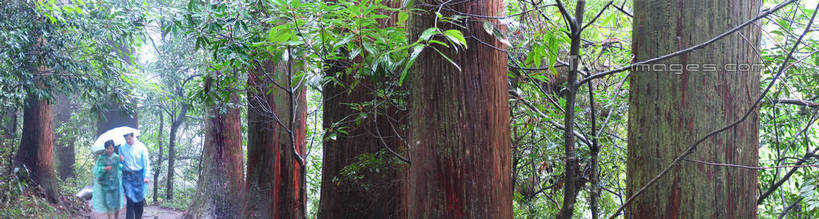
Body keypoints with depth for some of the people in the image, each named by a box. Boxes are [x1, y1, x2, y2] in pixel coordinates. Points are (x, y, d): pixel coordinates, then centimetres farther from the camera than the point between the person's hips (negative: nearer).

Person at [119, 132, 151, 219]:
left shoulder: (141, 147, -3)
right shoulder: (122, 148, 3)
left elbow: (146, 162, -2)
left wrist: (146, 176, -8)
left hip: (139, 176, 0)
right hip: (127, 176, 0)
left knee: (139, 198, 5)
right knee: (130, 199, -10)